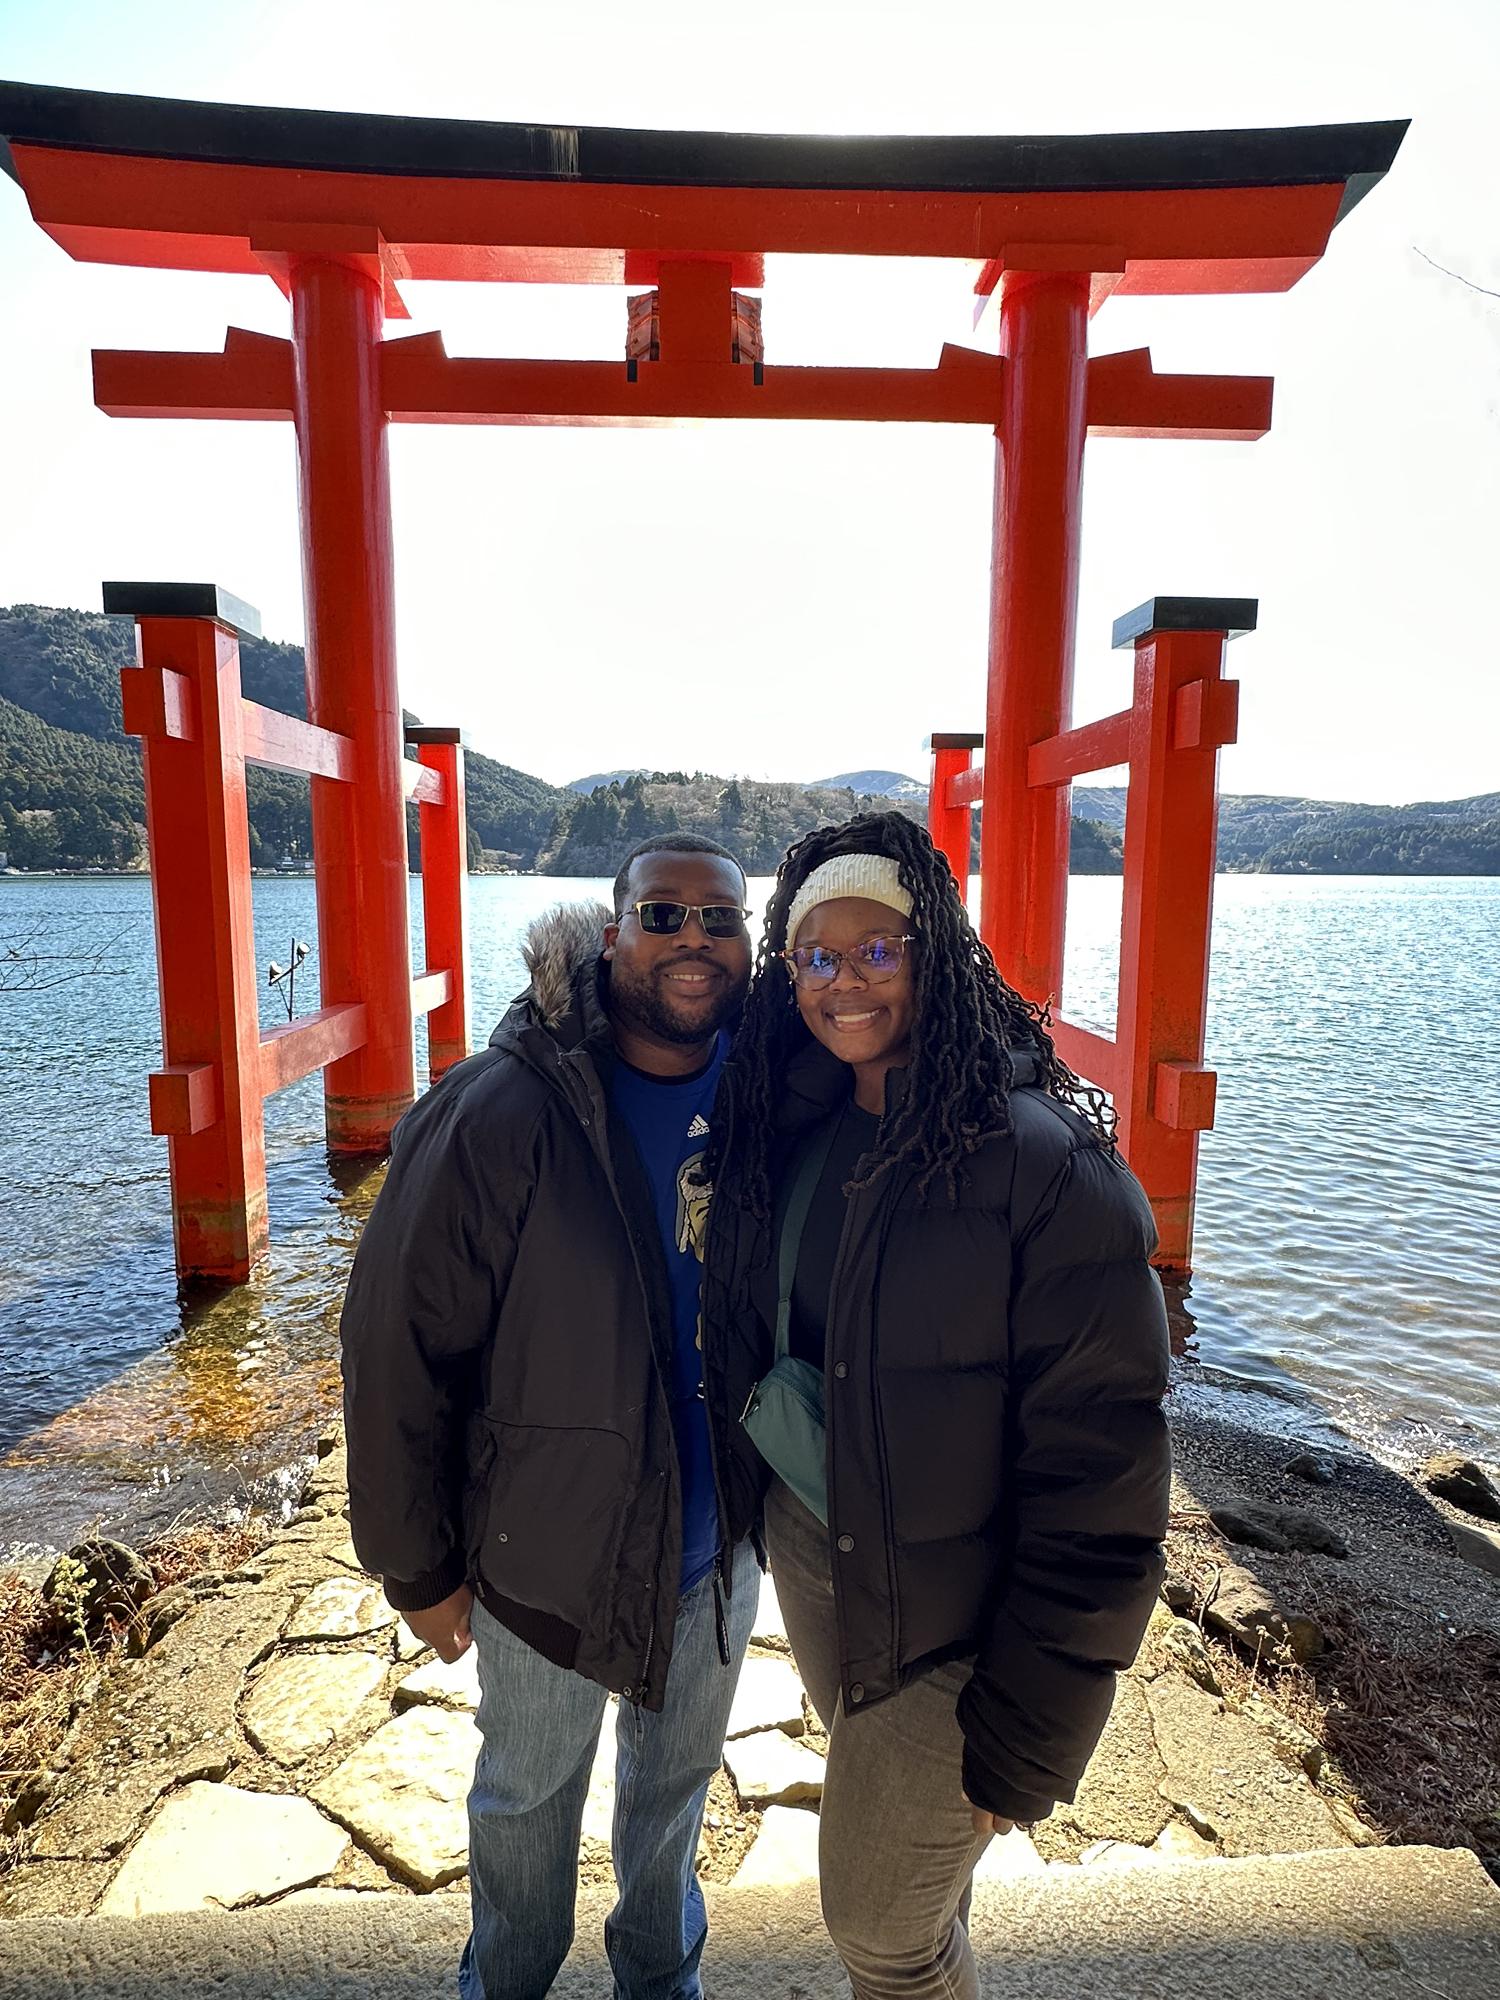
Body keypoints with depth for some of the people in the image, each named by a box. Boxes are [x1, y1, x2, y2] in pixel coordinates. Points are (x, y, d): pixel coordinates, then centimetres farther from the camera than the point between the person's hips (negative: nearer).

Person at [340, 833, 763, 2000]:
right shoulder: (501, 1116, -24)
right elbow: (402, 1349, -17)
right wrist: (417, 1566, -9)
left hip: (721, 1543, 3)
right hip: (547, 1551, -3)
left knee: (677, 1782, 28)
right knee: (529, 1796, 26)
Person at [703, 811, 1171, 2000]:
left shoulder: (1052, 1174, -25)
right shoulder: (794, 1129, -4)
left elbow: (1099, 1479, -21)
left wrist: (1023, 1734, -16)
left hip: (951, 1610, -6)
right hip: (809, 1545, 6)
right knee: (890, 1806, 29)